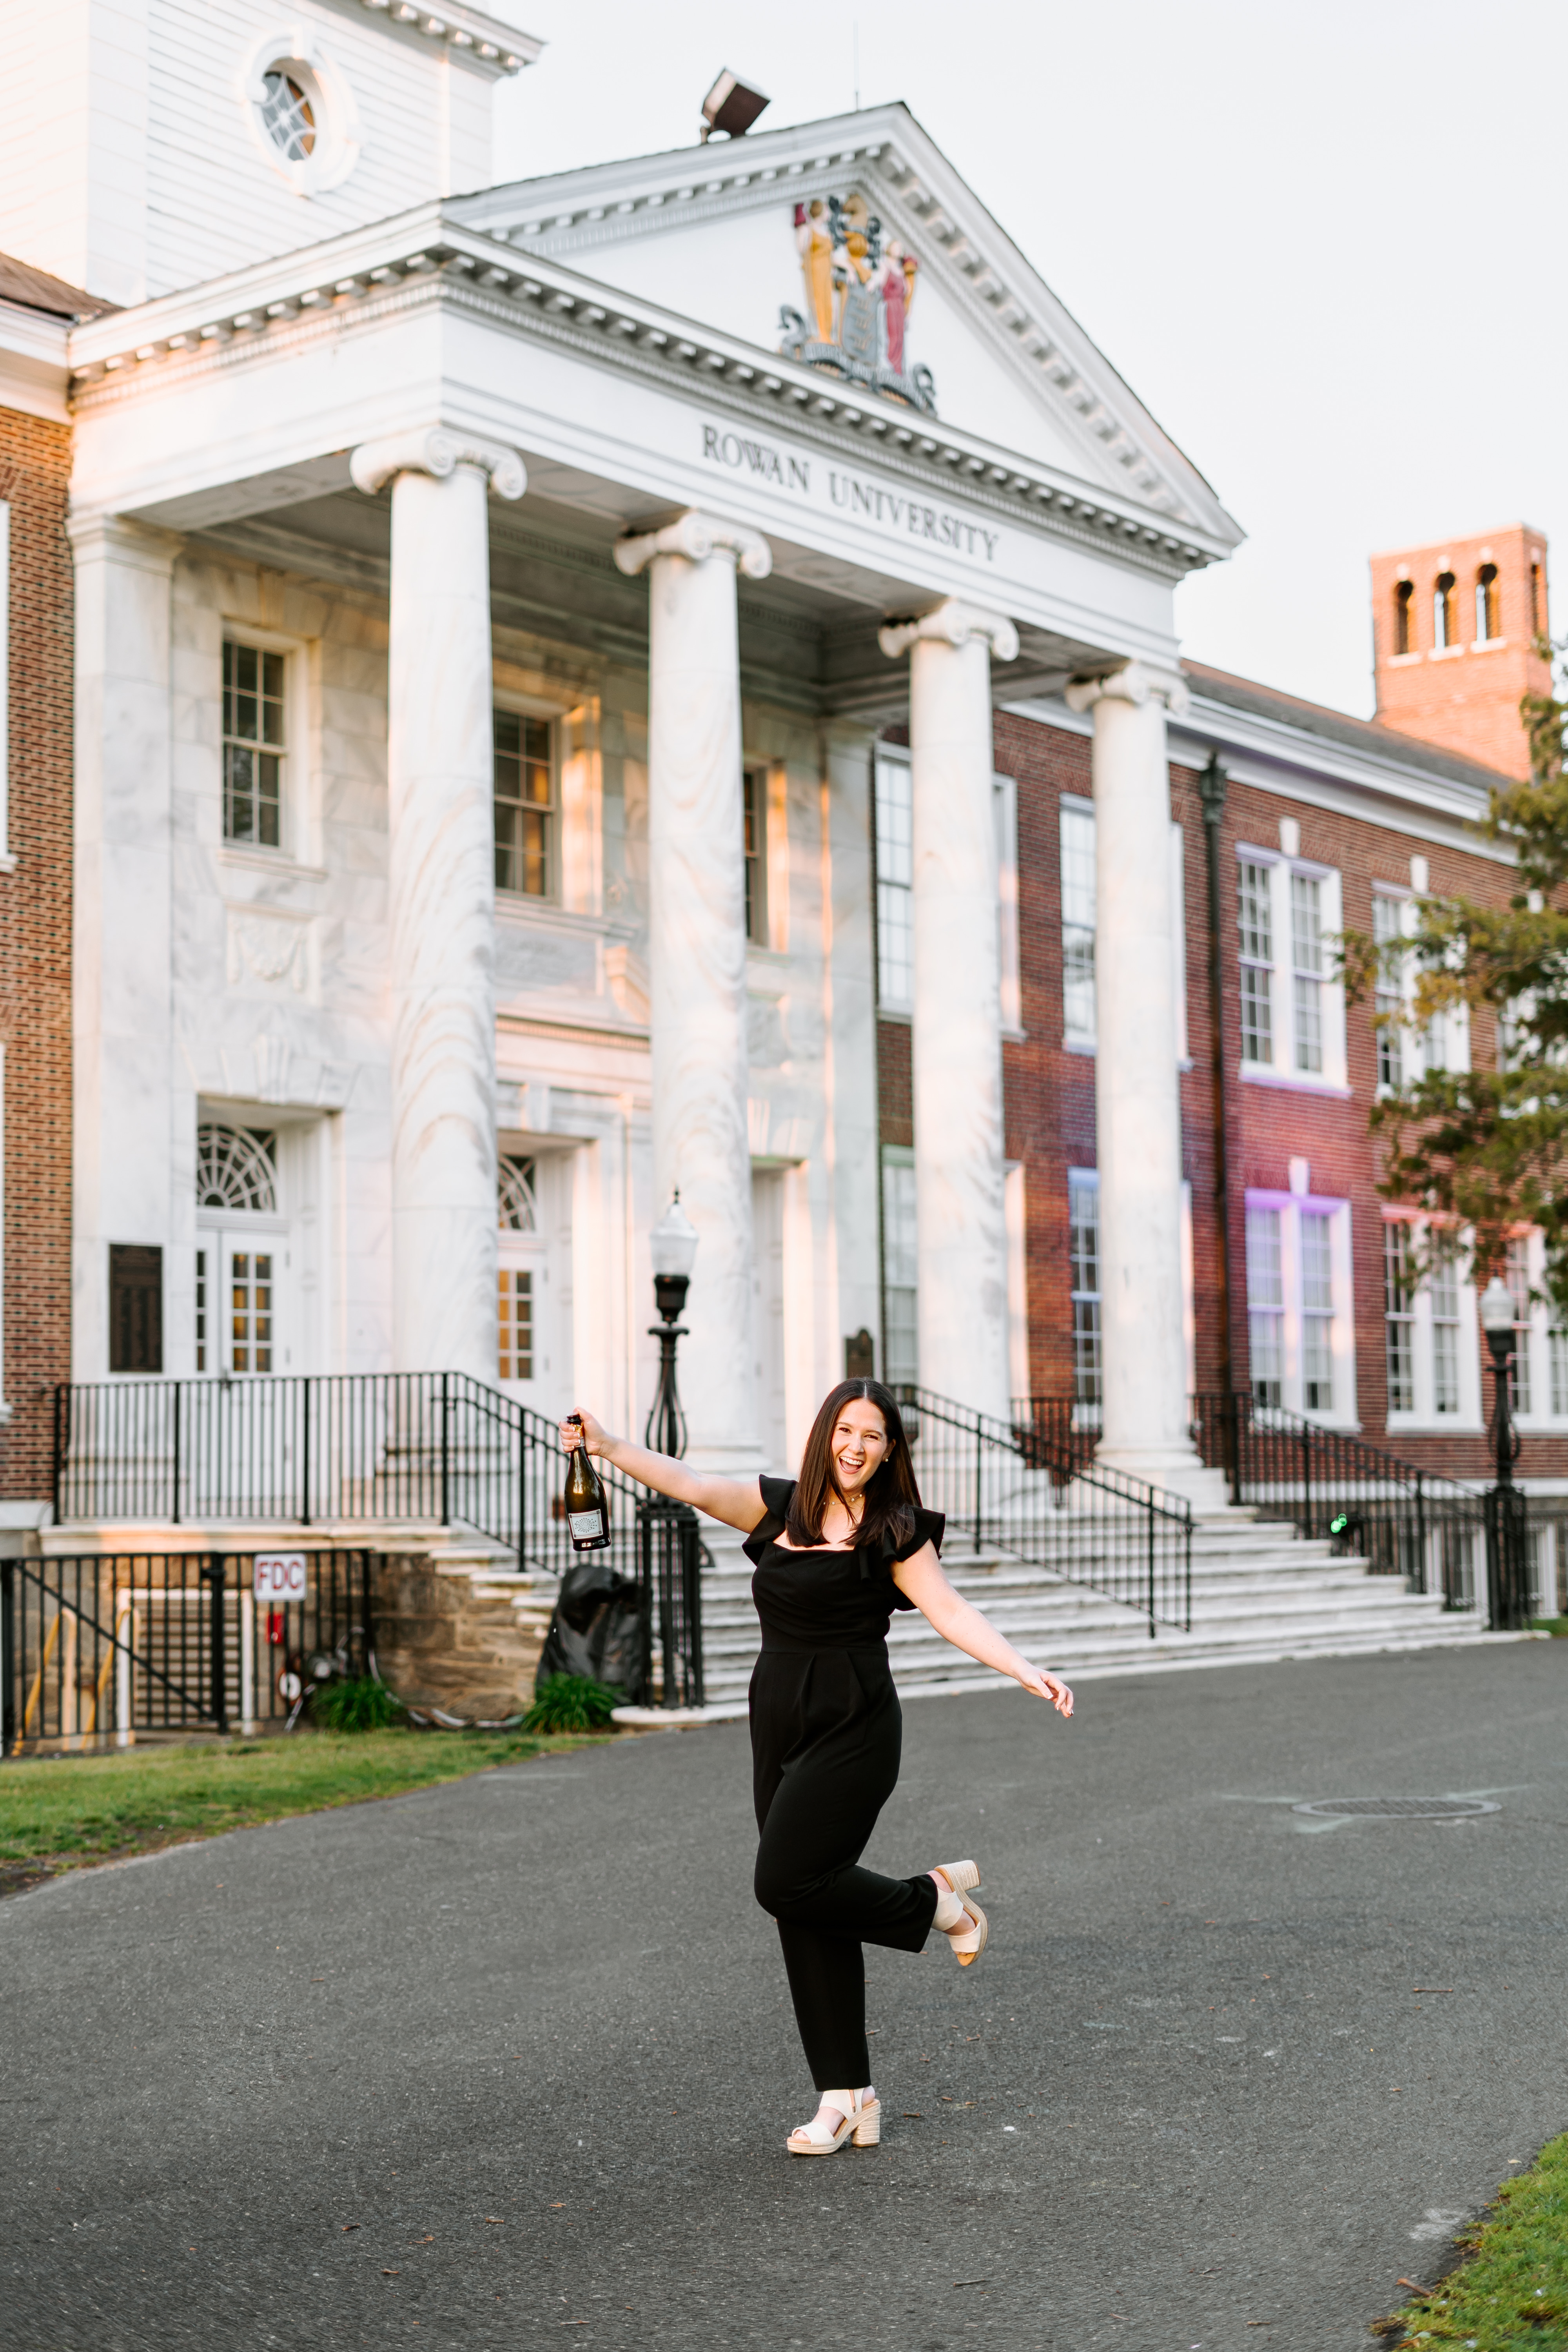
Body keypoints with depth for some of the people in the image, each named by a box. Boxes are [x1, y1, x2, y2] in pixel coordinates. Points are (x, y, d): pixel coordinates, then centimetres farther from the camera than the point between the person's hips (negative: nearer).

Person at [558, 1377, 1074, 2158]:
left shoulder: (894, 1531, -3)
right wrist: (609, 1447, -6)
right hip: (779, 1728, 6)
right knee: (807, 1914, 5)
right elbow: (691, 1485, 5)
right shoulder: (781, 1508, 10)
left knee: (787, 1883, -18)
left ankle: (936, 1898, 6)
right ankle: (849, 2100, 12)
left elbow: (951, 1611, -9)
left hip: (851, 1728, -6)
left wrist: (1027, 1671, -21)